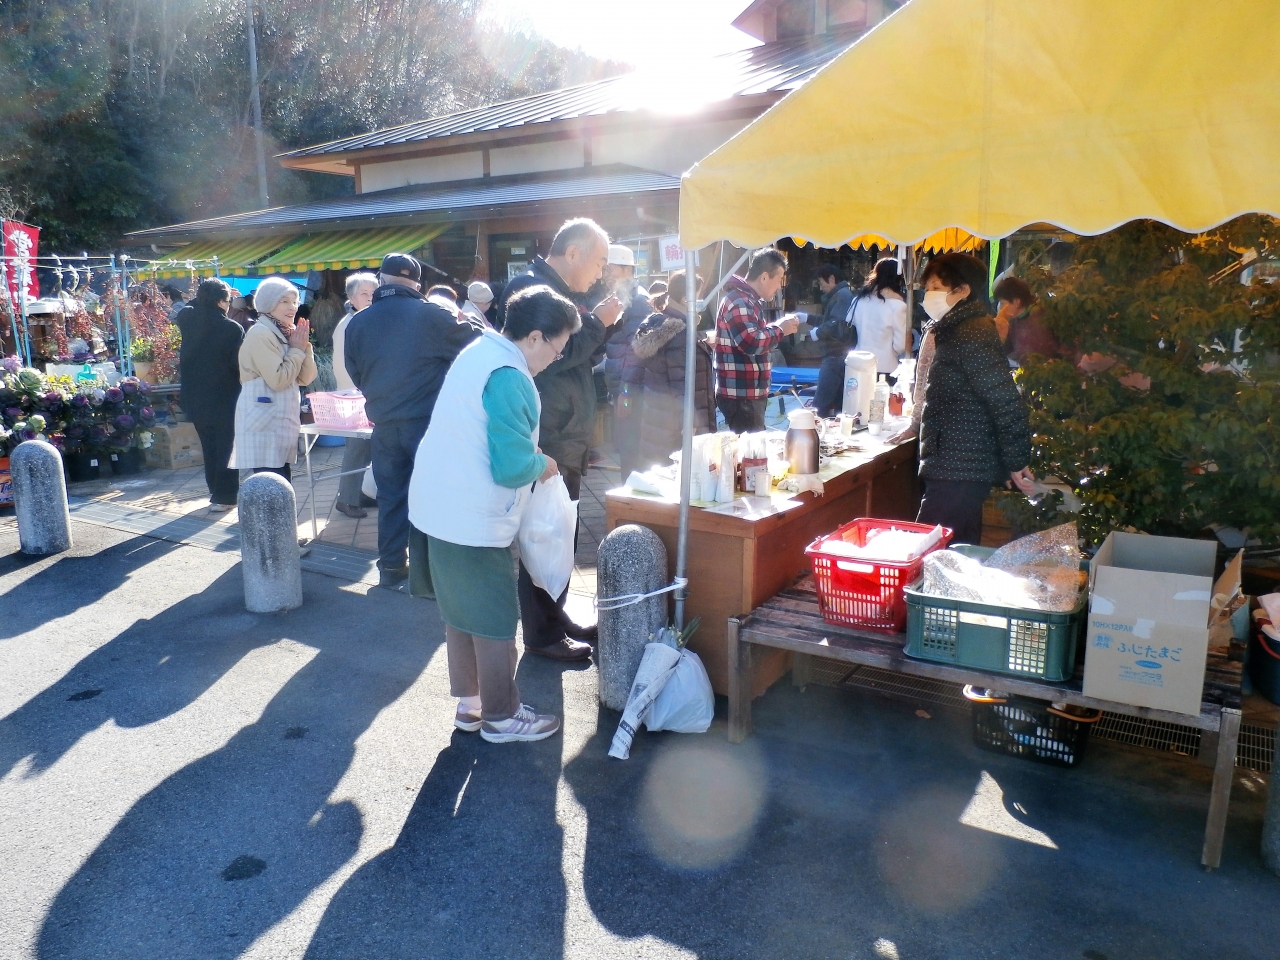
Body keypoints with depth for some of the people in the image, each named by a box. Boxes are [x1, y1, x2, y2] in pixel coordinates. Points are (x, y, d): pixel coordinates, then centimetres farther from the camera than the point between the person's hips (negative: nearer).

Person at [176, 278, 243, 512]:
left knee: (209, 445, 18)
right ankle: (224, 496, 7)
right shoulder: (233, 329, -19)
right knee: (226, 446, 5)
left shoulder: (188, 320, -2)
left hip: (195, 398, 6)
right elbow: (240, 365, -16)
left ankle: (215, 490, 29)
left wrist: (206, 296, 19)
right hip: (225, 398, -5)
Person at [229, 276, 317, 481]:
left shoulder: (284, 333, 16)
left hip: (280, 424, 9)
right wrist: (297, 349, -8)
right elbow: (278, 380, -19)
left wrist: (304, 346, -1)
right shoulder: (260, 333, -11)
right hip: (264, 426, -9)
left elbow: (306, 378, 12)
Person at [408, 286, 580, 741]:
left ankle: (469, 703, 33)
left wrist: (530, 459, 11)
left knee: (462, 613, 20)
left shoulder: (480, 350, 8)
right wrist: (544, 465, -5)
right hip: (473, 519, -10)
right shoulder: (508, 377, -22)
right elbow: (512, 467, -24)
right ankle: (502, 717, 20)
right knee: (495, 621, 5)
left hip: (441, 507, 10)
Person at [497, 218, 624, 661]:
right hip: (544, 438, -10)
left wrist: (604, 326, 7)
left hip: (569, 438, 10)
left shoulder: (568, 293, 16)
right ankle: (543, 633, 9)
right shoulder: (528, 287, -13)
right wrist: (596, 322, -16)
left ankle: (556, 614, 30)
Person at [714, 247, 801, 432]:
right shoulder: (739, 301, -17)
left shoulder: (748, 300, 17)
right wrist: (780, 329, -14)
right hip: (741, 395, -10)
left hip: (749, 393, 10)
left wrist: (778, 326, 9)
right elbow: (752, 343, -29)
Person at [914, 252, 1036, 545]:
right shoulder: (957, 330, 16)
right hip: (960, 468, 11)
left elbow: (1007, 402, -23)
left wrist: (1016, 462, -17)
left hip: (958, 474, -11)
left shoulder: (971, 336, -17)